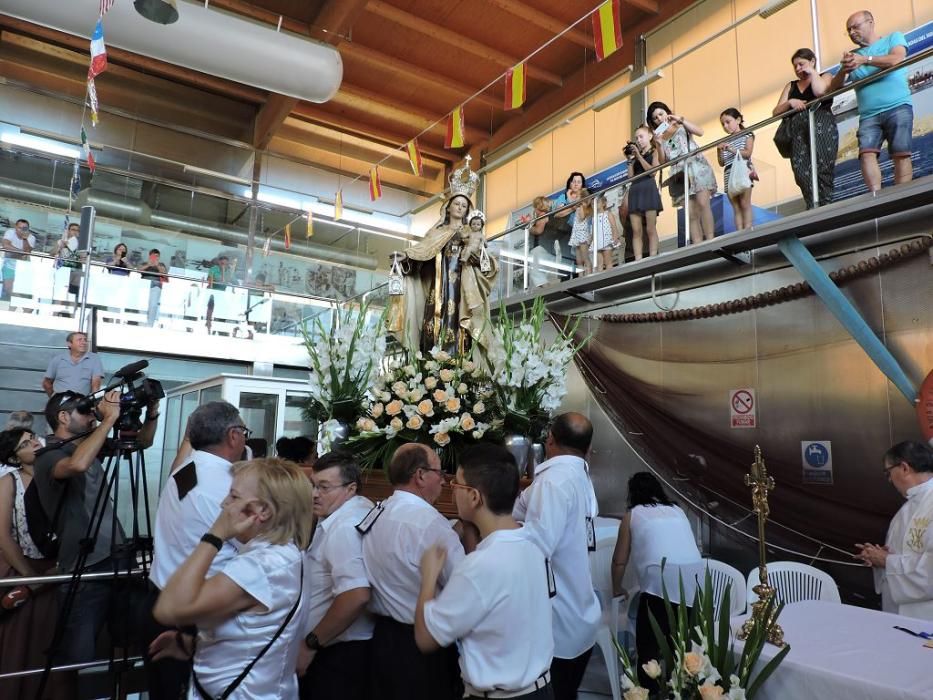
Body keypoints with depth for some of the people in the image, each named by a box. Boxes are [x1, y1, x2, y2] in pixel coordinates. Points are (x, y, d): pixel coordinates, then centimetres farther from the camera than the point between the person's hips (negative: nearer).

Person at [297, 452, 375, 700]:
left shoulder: (344, 526, -22)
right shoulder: (362, 510, 7)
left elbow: (356, 595, -32)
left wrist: (311, 644, -21)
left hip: (339, 652, -10)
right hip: (342, 647, 10)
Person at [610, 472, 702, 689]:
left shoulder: (633, 514, 14)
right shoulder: (677, 510, 25)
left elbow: (620, 560, 17)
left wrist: (617, 589, 34)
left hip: (661, 579, -5)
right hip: (693, 578, 5)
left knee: (648, 645, 4)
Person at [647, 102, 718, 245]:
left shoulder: (681, 126, 16)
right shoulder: (660, 136, 19)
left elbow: (700, 132, -1)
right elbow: (662, 162, 10)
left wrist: (681, 120, -4)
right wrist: (659, 144, -5)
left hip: (696, 166, -2)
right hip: (680, 174, 2)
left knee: (702, 204, -20)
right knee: (691, 215, -7)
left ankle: (710, 241, -25)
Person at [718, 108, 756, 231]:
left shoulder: (747, 135, 9)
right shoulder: (726, 141, 20)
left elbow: (747, 153, -7)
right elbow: (722, 163, 15)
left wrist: (732, 149, -18)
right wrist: (719, 151, -2)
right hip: (729, 176, 4)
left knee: (745, 204, -13)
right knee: (736, 208, -1)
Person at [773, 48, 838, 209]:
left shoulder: (825, 77, 18)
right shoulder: (791, 86, 29)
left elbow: (820, 91, -8)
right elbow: (775, 112, 17)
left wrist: (812, 72, 7)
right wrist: (789, 103, -2)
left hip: (821, 128, -3)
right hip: (798, 133, 3)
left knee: (821, 170, -17)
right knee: (801, 173, -16)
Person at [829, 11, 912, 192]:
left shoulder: (893, 38, 17)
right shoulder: (852, 56, 23)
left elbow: (897, 59, -5)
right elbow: (833, 88, 11)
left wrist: (866, 59, -11)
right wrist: (844, 70, -8)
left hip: (897, 107, -2)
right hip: (868, 115, 2)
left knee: (901, 154, -14)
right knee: (866, 153, -21)